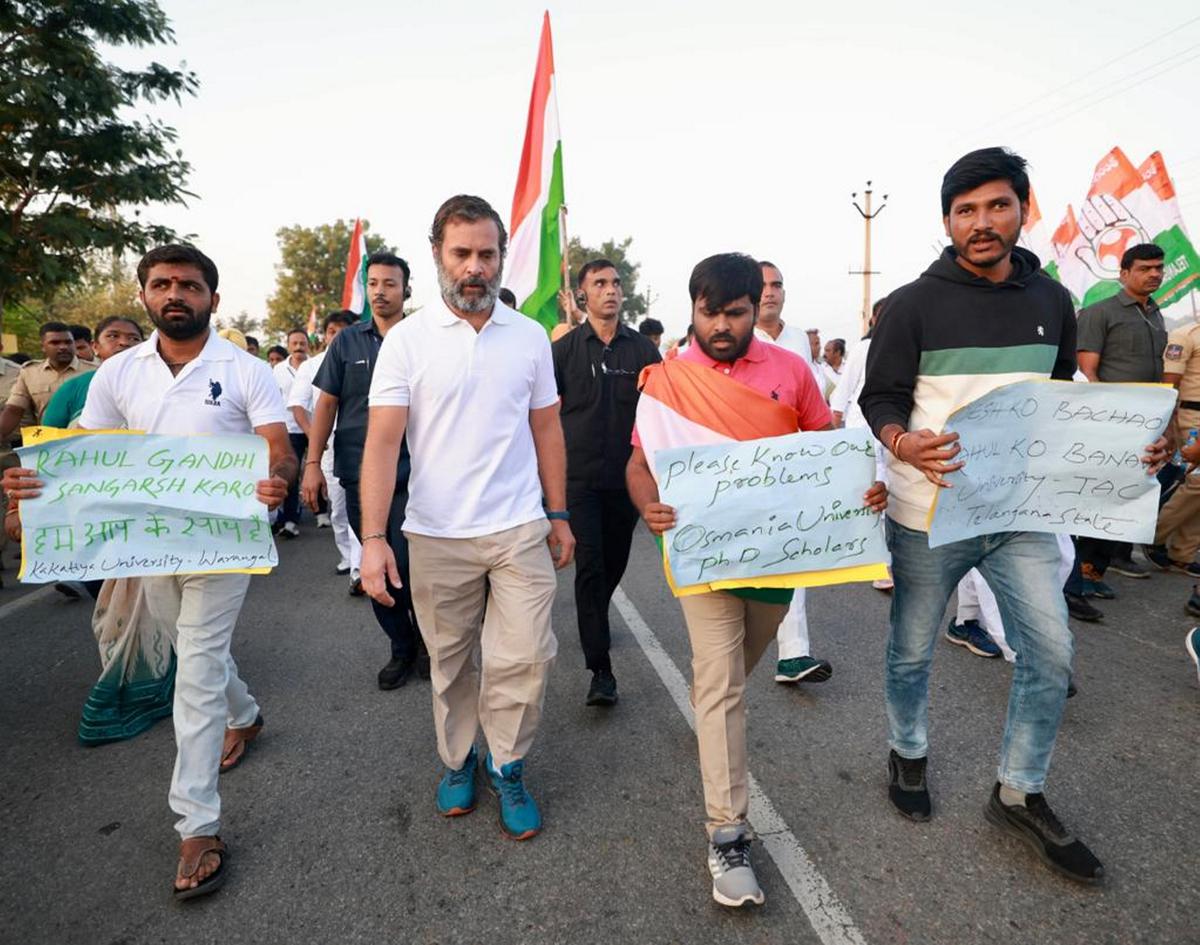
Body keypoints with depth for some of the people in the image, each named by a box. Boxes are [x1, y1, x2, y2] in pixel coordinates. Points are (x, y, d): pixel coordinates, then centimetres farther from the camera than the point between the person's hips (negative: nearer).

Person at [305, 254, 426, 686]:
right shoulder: (347, 342, 7)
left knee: (408, 567, -5)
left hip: (410, 473, -2)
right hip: (358, 473, 3)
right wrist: (312, 463, 0)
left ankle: (425, 642, 21)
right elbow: (326, 403, 7)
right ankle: (402, 648, 27)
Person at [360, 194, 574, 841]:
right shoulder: (407, 340, -3)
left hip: (519, 530, 1)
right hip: (436, 536, -1)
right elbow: (382, 441, -9)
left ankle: (508, 768, 26)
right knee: (449, 664, 15)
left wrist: (559, 515, 8)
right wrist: (373, 537, -17)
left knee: (526, 658, 0)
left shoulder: (530, 337, 4)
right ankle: (457, 760, 39)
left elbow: (546, 430, 9)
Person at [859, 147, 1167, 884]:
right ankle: (910, 755, 38)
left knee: (1051, 653, 6)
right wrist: (904, 444, -30)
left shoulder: (1052, 301, 7)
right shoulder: (916, 304, -8)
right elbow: (879, 399, -10)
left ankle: (1020, 796, 27)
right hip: (929, 513, -4)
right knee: (912, 651, 11)